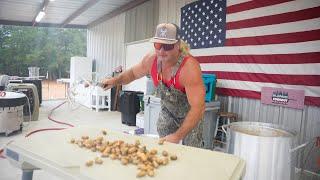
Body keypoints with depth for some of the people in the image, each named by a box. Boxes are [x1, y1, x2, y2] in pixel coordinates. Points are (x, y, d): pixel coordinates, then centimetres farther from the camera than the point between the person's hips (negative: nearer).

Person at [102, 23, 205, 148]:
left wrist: (178, 136, -41)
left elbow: (198, 107, -37)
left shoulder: (189, 67, -36)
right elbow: (132, 73, 4)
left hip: (191, 114, -4)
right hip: (167, 111, 4)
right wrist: (115, 80, -14)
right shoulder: (151, 60, -19)